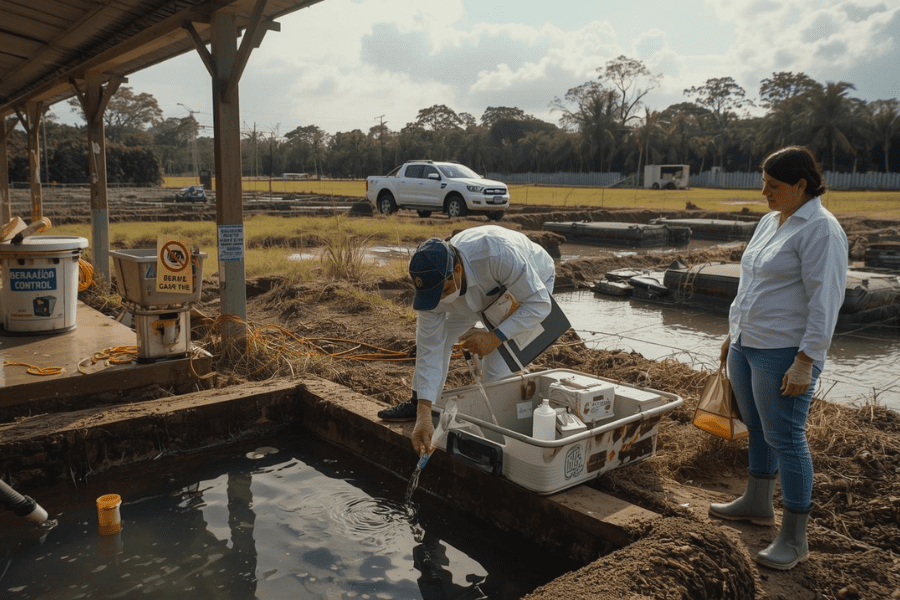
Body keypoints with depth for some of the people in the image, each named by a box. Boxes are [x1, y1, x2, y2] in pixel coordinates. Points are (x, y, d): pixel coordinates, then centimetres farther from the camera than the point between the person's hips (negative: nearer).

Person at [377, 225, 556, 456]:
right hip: (484, 289, 5)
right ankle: (418, 405, 21)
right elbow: (429, 350, -26)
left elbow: (539, 304, -33)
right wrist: (424, 415, -31)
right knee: (436, 335, 2)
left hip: (531, 283, -4)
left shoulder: (499, 254, -46)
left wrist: (495, 337, -41)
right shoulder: (433, 282, -29)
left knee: (497, 366, -19)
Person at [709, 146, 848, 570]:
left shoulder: (820, 230, -14)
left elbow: (826, 300, -19)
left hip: (784, 353, -9)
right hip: (746, 346, 9)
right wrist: (733, 332, 20)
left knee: (785, 438, -2)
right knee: (758, 429, 19)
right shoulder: (771, 221, 13)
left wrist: (805, 362, -22)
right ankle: (757, 503, 37)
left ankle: (795, 539, 10)